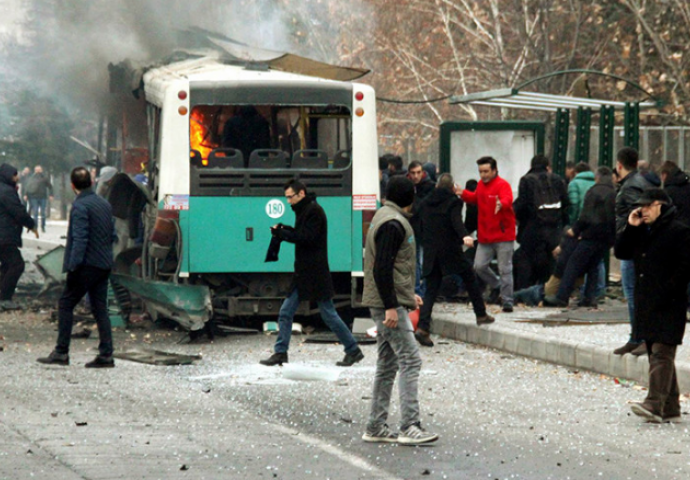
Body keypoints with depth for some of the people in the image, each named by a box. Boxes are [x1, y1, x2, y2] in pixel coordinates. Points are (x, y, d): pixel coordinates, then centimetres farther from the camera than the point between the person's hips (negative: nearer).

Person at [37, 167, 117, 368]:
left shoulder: (80, 206, -12)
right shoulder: (105, 204, 13)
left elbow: (80, 239, -19)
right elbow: (113, 236, 16)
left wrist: (73, 266, -19)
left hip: (87, 264, -8)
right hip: (104, 265, 8)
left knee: (65, 305, 0)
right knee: (100, 308, 8)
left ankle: (61, 352, -1)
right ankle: (106, 355, 4)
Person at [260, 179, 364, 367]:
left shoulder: (314, 211, -14)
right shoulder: (304, 210, 16)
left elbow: (307, 238, -21)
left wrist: (282, 233, -17)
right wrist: (284, 231, 1)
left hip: (315, 273, -10)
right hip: (303, 273, 10)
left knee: (329, 314, -3)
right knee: (285, 312, 5)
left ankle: (353, 350, 6)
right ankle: (280, 353, 6)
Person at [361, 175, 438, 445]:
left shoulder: (385, 218, 17)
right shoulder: (393, 224, -15)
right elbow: (382, 268, -22)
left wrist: (408, 294, 25)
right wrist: (391, 306, -23)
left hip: (387, 303, 11)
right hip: (389, 304, -11)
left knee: (388, 363, 12)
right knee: (410, 361, -12)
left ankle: (376, 428, 15)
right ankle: (409, 427, -16)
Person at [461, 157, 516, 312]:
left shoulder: (503, 185, -12)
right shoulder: (481, 184, 11)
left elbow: (507, 199, -33)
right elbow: (475, 198, 31)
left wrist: (501, 204, -55)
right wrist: (463, 194, 16)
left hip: (503, 235, -7)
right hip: (485, 236, 7)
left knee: (505, 269, -3)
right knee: (479, 266, 4)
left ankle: (507, 301, 4)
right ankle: (496, 286, 29)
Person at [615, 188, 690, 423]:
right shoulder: (641, 232, 18)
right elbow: (621, 252, 16)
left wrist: (667, 292, -19)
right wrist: (630, 228, 3)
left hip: (668, 306, -9)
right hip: (646, 304, 9)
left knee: (662, 353, -15)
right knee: (656, 355, 9)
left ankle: (655, 405, -24)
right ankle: (670, 408, 13)